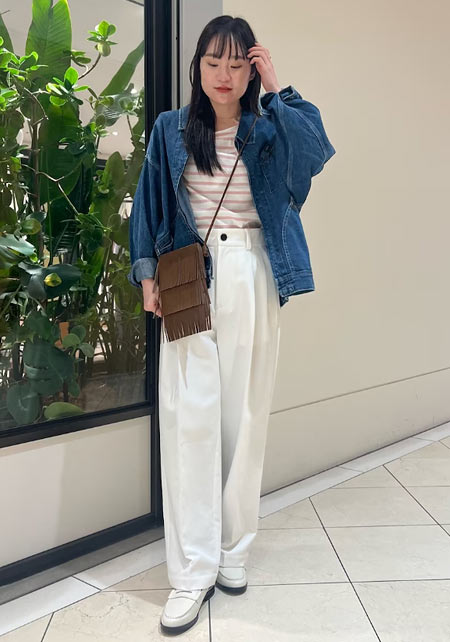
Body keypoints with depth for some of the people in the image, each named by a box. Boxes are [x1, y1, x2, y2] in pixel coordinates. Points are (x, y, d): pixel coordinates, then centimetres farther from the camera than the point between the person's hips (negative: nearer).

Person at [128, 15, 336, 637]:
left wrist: (277, 88, -5)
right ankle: (192, 571, 4)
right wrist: (147, 275, 0)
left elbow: (316, 151, -13)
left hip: (252, 284, 1)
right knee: (189, 416, -6)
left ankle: (232, 551, 21)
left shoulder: (269, 131, 8)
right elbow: (147, 206, 10)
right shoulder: (171, 130, 10)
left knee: (245, 414, 4)